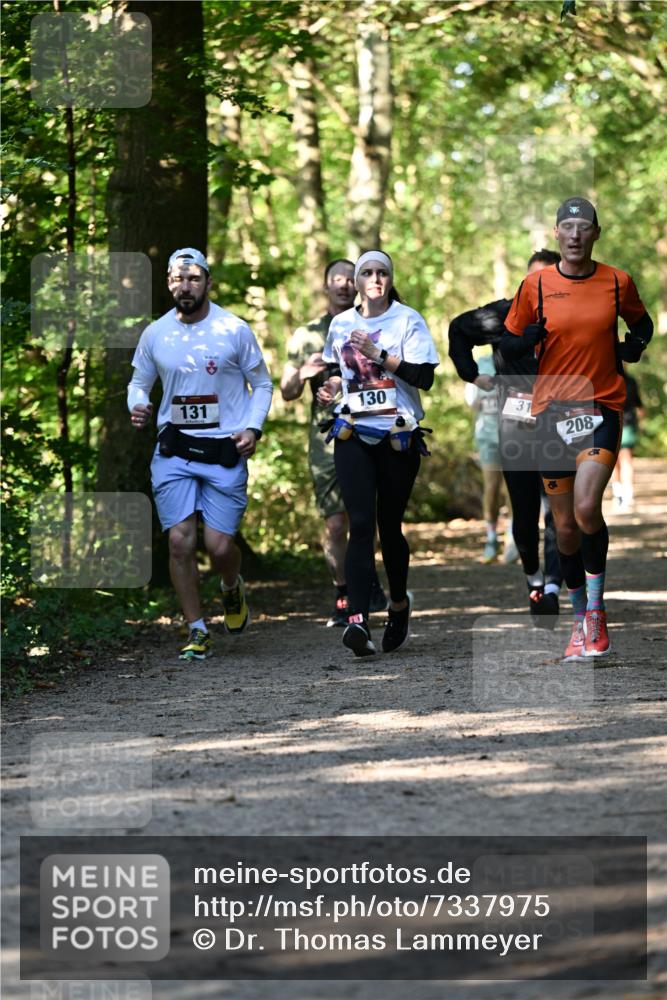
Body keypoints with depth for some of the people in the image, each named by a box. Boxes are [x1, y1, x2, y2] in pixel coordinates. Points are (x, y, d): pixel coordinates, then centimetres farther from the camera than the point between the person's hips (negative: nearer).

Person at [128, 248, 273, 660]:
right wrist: (137, 408, -6)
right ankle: (197, 631, 5)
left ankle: (233, 588, 31)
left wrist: (253, 428, -9)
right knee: (180, 540, -8)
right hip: (174, 451, 2)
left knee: (219, 545, -6)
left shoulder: (234, 330, -2)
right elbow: (139, 383, 17)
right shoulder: (155, 334, 4)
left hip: (225, 452, -2)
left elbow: (262, 384, 7)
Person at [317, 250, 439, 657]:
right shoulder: (340, 324, 10)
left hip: (398, 436, -2)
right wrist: (333, 386, 6)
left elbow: (425, 376, -12)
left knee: (390, 526, 7)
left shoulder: (408, 321, -2)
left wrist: (379, 355, -18)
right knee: (361, 524, -14)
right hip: (353, 434, 2)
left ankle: (399, 603, 35)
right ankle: (358, 620, -25)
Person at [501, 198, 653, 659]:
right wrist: (528, 340, -13)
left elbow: (642, 324, 21)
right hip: (552, 409, 2)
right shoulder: (536, 285, 2)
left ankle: (596, 609, -6)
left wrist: (633, 347, 0)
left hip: (602, 406, -2)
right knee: (565, 526, 5)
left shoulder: (617, 282, 2)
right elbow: (508, 347, 8)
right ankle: (581, 618, 22)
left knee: (586, 507, -22)